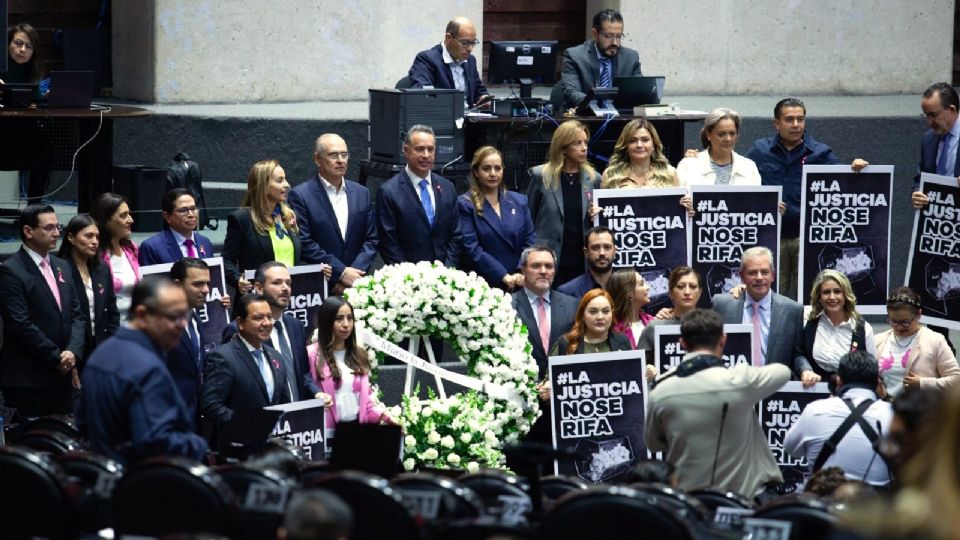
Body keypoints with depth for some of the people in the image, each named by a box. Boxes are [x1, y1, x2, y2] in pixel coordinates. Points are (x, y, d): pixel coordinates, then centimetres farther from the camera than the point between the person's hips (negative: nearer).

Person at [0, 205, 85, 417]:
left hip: (62, 375, 7)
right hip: (27, 380, -7)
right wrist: (57, 358, -11)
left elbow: (77, 315, 14)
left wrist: (73, 352, -5)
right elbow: (20, 324, -14)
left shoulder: (62, 267, 16)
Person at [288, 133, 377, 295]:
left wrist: (353, 274, -6)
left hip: (355, 285, 4)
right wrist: (340, 272, -12)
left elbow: (371, 240, 10)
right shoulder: (300, 195, -3)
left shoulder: (361, 193, 12)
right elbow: (304, 244, -9)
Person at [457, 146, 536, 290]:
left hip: (519, 285, 3)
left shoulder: (519, 201, 12)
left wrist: (523, 273, -9)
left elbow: (530, 241, 8)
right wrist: (504, 276, -15)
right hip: (482, 286, -3)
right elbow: (472, 248, -10)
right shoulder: (466, 204, -2)